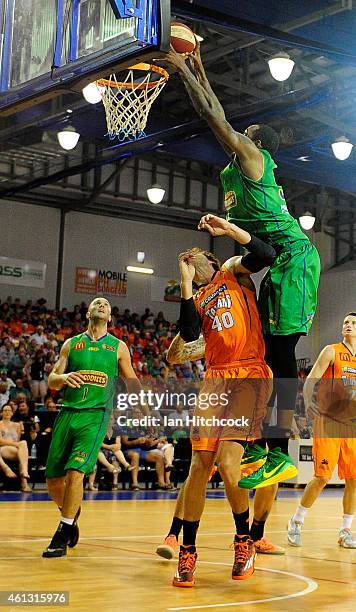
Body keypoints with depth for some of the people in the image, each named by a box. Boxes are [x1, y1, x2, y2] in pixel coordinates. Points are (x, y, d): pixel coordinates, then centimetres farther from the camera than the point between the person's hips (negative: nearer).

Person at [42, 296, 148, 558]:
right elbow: (52, 380, 9)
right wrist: (64, 377, -14)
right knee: (53, 478, 4)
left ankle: (63, 533, -4)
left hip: (96, 415, -2)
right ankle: (71, 514, 33)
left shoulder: (118, 347, 10)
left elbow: (131, 379, 19)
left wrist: (144, 402, 6)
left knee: (75, 473, -17)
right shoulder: (71, 344, 12)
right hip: (68, 412, 3)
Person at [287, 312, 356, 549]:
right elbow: (311, 380, -9)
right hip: (328, 421, -5)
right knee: (322, 477, -7)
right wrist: (309, 403, -25)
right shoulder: (332, 351, -2)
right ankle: (296, 523, 9)